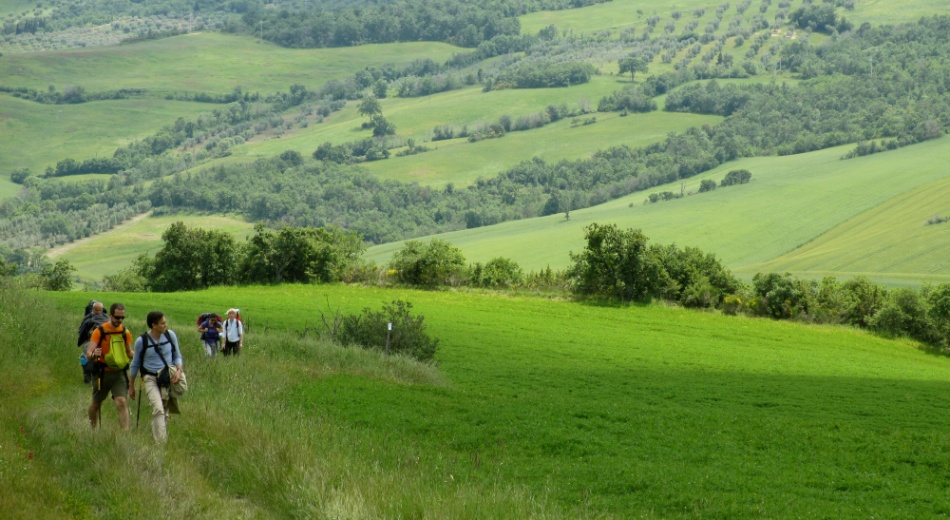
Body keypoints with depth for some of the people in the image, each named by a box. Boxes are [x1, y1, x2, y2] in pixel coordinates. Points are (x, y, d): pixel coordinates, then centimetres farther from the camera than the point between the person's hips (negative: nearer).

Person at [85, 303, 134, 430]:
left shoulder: (125, 332, 4)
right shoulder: (99, 331, -10)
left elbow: (129, 353, 18)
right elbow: (88, 353, -16)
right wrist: (93, 355, -40)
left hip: (120, 373, 2)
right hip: (103, 373, -2)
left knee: (122, 402, -13)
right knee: (96, 403, 14)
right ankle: (93, 428, 38)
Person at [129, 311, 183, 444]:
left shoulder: (170, 335, -1)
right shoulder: (142, 341, -8)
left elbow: (177, 355, 11)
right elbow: (136, 364, 6)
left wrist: (179, 370, -10)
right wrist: (131, 386, 12)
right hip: (151, 379, -3)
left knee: (165, 412, 9)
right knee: (158, 409, -21)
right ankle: (160, 442, -24)